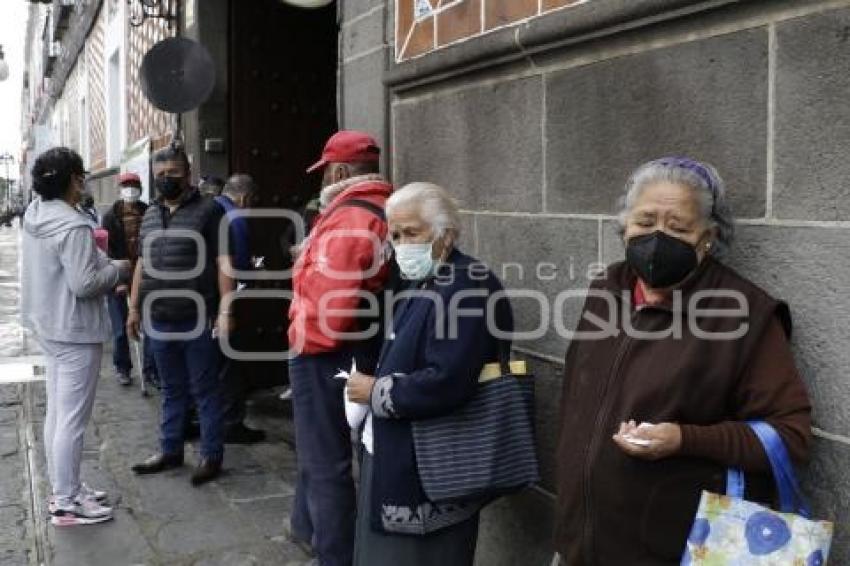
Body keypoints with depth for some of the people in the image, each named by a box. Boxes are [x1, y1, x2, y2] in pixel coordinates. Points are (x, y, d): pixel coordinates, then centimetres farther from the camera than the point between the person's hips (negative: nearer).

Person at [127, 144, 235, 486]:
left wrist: (224, 310, -16)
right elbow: (142, 264, 20)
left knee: (205, 391, 4)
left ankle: (211, 455, 14)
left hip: (198, 320, -6)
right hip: (159, 321, 6)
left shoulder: (208, 210, -5)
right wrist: (134, 308, 16)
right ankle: (170, 450, 28)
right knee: (172, 390, 17)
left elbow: (222, 262, -10)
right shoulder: (150, 215, 14)